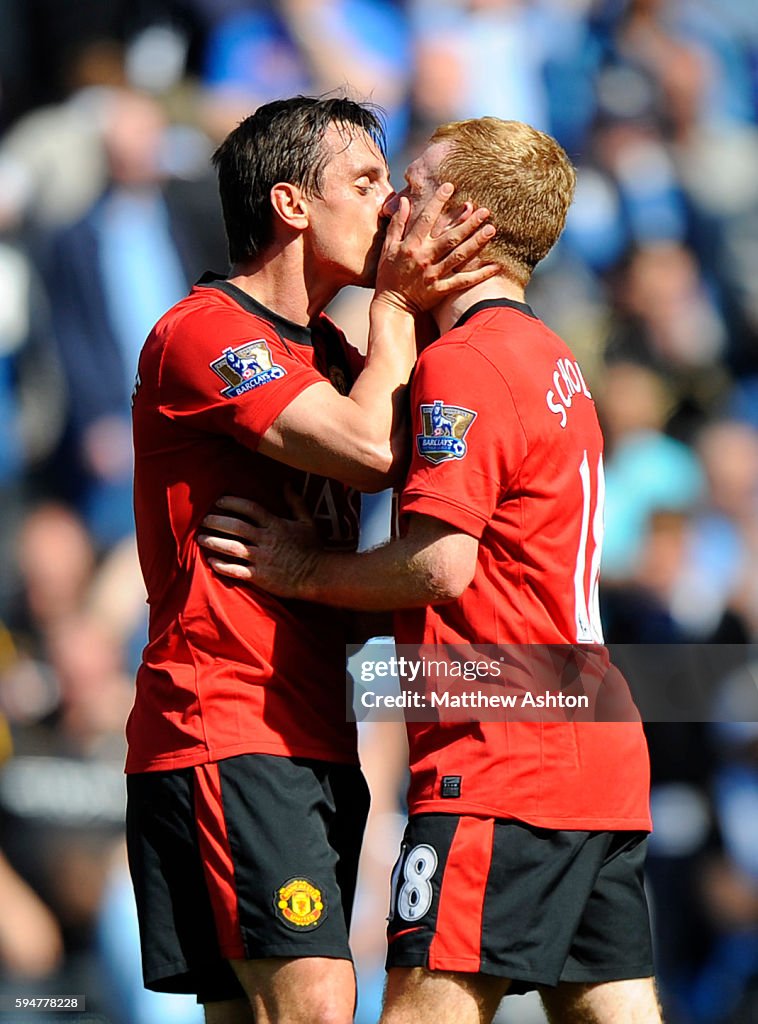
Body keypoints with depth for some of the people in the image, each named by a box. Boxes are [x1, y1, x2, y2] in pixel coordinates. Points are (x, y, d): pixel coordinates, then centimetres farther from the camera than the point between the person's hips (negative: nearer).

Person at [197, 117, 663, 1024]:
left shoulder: (462, 363, -11)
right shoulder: (552, 363, 20)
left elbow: (439, 565, -17)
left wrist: (304, 572, -3)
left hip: (501, 759, -10)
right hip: (602, 765, 10)